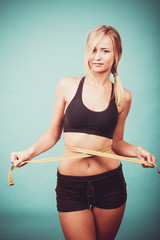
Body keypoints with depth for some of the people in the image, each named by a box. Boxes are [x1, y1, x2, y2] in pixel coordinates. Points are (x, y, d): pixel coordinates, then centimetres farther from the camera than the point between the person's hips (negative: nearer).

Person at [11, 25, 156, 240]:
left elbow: (116, 142, 11)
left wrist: (137, 151, -7)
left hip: (110, 184, 2)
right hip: (70, 185, -1)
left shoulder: (123, 97, 2)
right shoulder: (67, 86, -2)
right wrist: (30, 152, -12)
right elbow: (52, 134, 4)